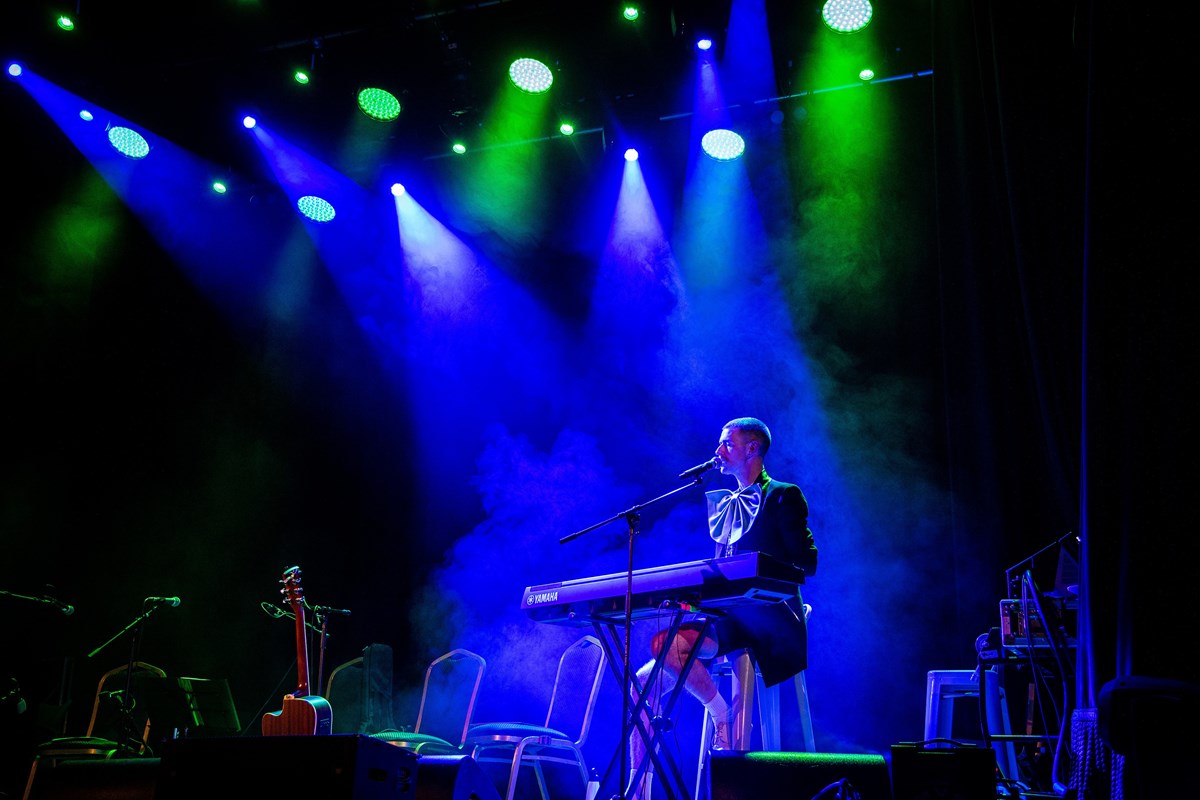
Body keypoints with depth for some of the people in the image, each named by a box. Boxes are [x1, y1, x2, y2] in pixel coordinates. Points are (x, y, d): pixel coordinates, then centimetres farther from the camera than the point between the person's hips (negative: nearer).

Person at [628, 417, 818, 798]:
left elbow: (807, 562, -7)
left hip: (767, 617, -8)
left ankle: (721, 715, -12)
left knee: (665, 644, -31)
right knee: (644, 682, -7)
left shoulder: (783, 496, 1)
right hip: (726, 616, 8)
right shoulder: (723, 503, 23)